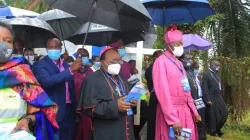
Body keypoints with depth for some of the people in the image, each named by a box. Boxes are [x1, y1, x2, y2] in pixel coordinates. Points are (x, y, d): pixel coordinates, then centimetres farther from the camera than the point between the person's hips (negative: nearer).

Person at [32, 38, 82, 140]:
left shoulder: (66, 66, 13)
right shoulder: (39, 65, -5)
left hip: (69, 110, 6)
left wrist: (75, 110, 14)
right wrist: (70, 69, -30)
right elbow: (47, 81, -25)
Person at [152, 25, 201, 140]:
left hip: (185, 110, 7)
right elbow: (163, 93, -16)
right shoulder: (161, 62, -11)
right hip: (171, 112, -7)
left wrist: (194, 111, 12)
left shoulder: (179, 63, 13)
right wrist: (173, 120, -18)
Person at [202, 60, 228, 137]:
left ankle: (217, 129, 24)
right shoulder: (206, 74, -10)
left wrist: (220, 96, 14)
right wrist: (207, 99, -18)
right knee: (213, 116, 1)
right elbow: (204, 88, -14)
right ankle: (213, 131, 17)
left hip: (219, 97, 8)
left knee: (224, 113, 9)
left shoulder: (215, 74, 15)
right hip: (212, 98, -8)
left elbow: (218, 86, 17)